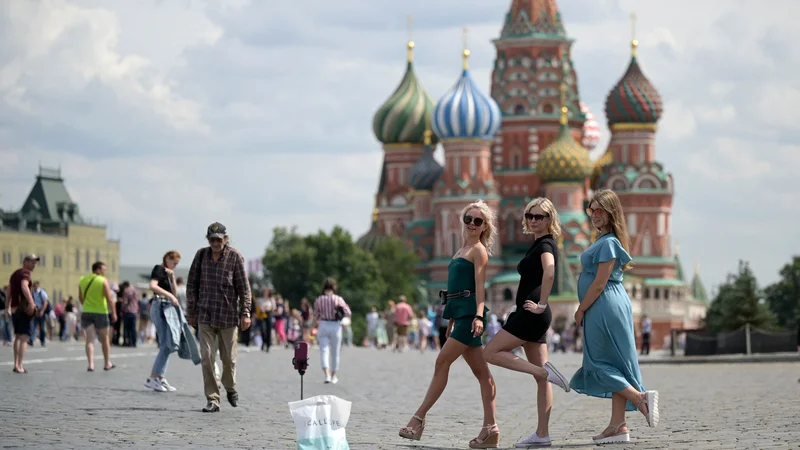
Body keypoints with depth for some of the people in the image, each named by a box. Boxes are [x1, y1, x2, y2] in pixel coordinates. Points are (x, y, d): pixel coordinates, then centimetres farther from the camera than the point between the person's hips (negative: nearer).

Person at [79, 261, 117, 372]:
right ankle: (107, 363, 23)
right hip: (101, 313, -3)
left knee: (89, 340, 0)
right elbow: (110, 299, -12)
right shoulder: (103, 281, -8)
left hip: (86, 313, 3)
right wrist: (114, 313, -6)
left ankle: (91, 364, -14)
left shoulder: (83, 280, 6)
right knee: (105, 339, 13)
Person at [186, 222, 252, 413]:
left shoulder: (235, 257, -5)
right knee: (207, 357, -5)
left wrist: (245, 313, -8)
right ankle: (212, 399, -1)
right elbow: (192, 284, 9)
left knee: (229, 357, 8)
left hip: (228, 315, -1)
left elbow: (244, 287, -3)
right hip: (205, 315, 2)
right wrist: (191, 311, 9)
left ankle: (231, 388, 35)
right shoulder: (201, 255, 2)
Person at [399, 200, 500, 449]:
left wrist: (478, 316, -24)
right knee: (481, 372, 5)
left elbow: (480, 286, -13)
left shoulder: (478, 250, -3)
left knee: (442, 362, -11)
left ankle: (419, 418, -10)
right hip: (458, 312, 9)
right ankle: (490, 429, 4)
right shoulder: (461, 251, 22)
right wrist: (451, 322, 22)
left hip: (469, 312, -9)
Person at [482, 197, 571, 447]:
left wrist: (541, 305, -24)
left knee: (491, 353, -10)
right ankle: (542, 434, 5)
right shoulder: (538, 244, 19)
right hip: (530, 316, 10)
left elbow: (549, 273, -29)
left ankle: (543, 370, -17)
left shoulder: (545, 244, -9)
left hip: (532, 314, -10)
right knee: (540, 378, 6)